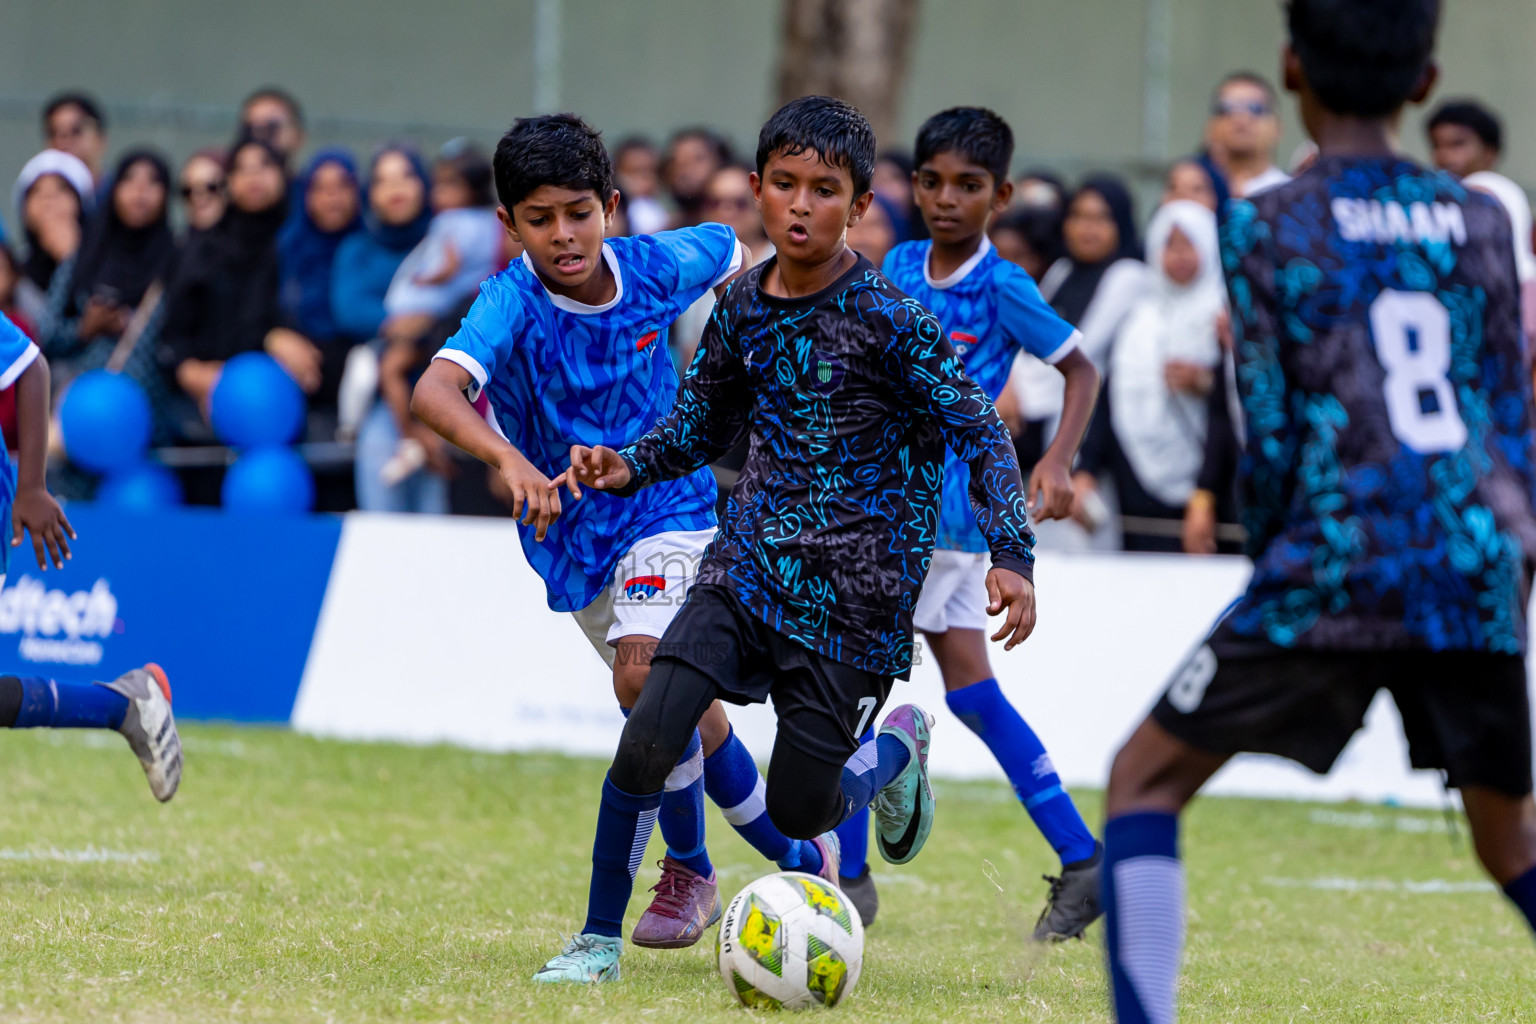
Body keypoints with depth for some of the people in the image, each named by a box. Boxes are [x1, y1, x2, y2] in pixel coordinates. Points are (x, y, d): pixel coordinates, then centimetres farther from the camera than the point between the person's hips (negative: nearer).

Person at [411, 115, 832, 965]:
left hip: (667, 504, -1)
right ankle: (794, 860, 32)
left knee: (644, 676, -22)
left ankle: (686, 869, -2)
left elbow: (732, 254, 10)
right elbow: (434, 392, -42)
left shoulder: (656, 266, -15)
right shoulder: (512, 303, -23)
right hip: (573, 531, 1)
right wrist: (508, 458, -58)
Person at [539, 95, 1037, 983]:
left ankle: (898, 744, 36)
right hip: (748, 566, 4)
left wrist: (1011, 556, -17)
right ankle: (599, 940, 0)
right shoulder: (742, 311, 4)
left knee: (797, 810, 3)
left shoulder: (889, 319, -12)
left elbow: (980, 433, -8)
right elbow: (703, 428, 18)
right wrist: (627, 467, -1)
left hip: (855, 597, -4)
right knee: (647, 743, -15)